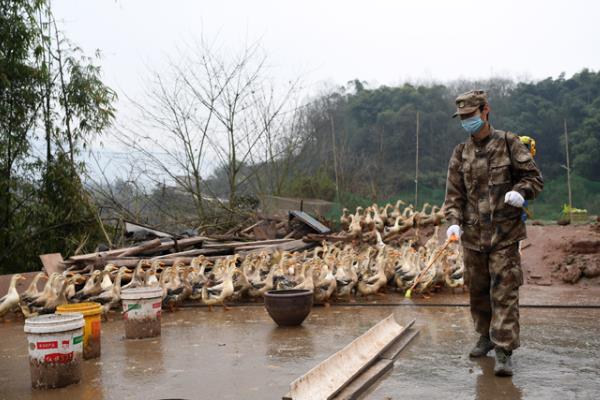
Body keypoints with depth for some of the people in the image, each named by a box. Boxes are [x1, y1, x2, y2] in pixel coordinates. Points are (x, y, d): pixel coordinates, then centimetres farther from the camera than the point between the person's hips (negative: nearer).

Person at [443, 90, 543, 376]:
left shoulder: (508, 143, -1)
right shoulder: (460, 154, 7)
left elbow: (535, 178, 2)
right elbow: (454, 194, 6)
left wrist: (520, 192, -19)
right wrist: (454, 222, -10)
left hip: (505, 233, -4)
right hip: (473, 235, 4)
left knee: (504, 293, -6)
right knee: (477, 289, 14)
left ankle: (504, 353, 0)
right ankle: (486, 337, 34)